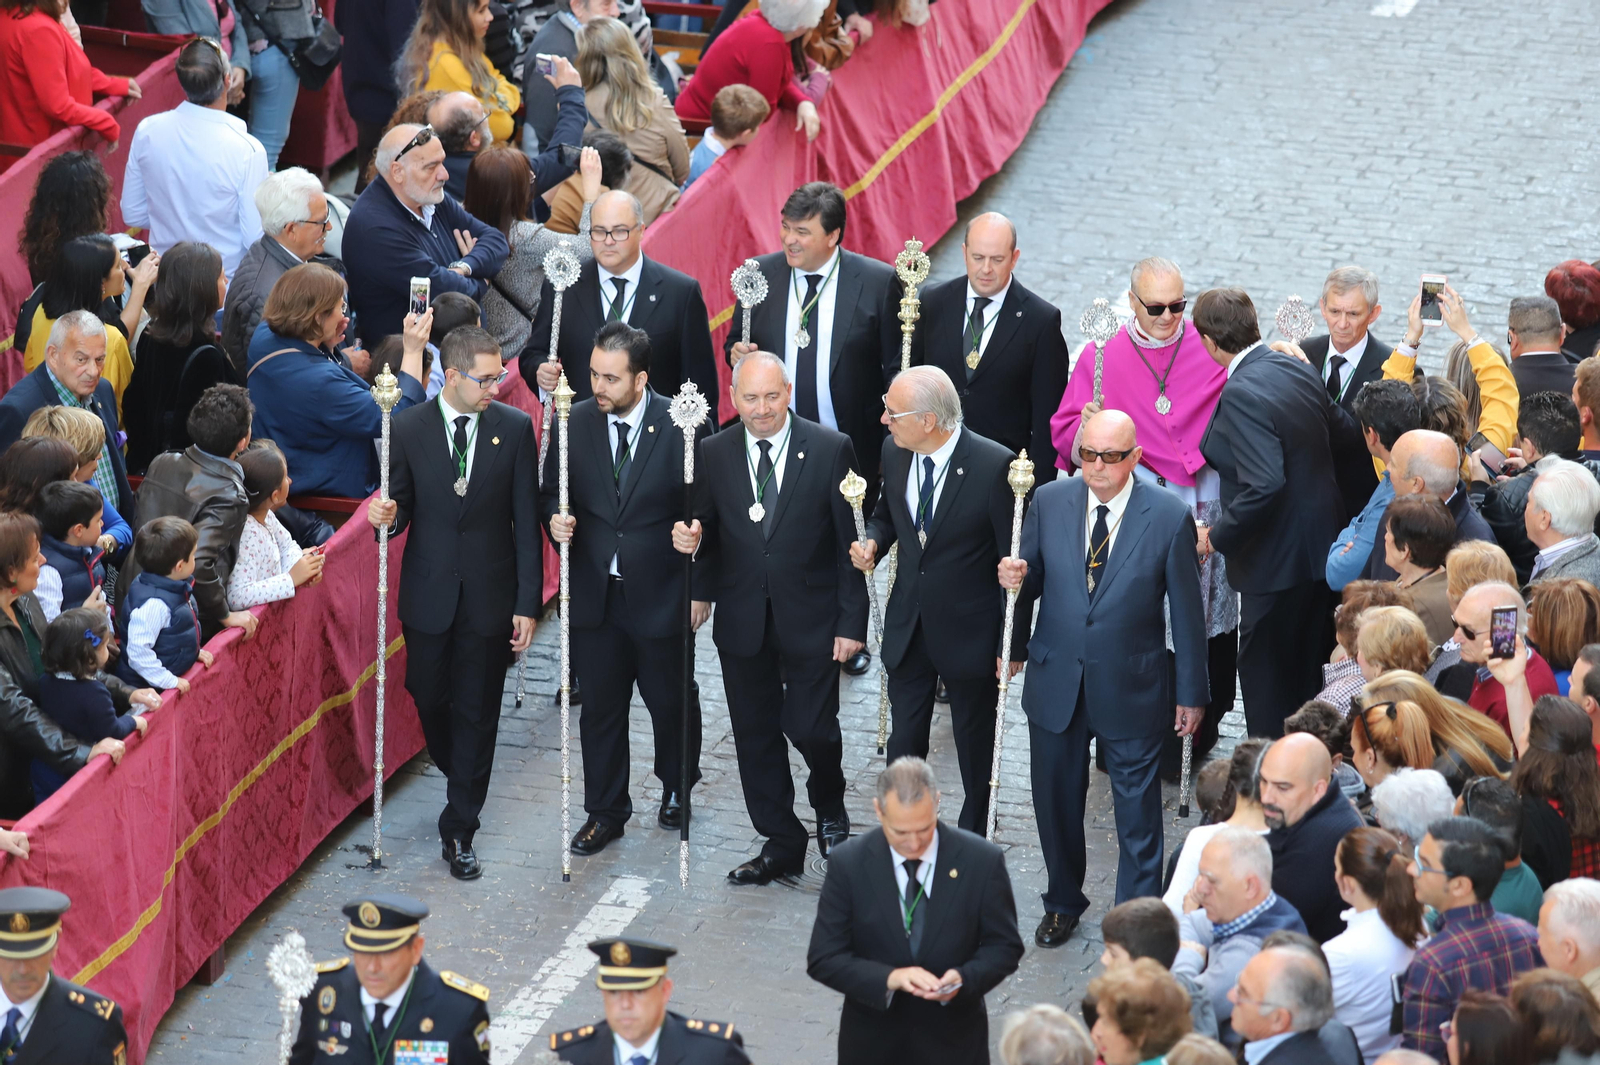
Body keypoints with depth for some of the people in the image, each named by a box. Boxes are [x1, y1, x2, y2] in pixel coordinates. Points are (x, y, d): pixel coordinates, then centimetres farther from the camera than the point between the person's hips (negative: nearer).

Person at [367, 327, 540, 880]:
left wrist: (528, 603, -5)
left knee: (477, 712, 3)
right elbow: (403, 504, 5)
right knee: (429, 698, 12)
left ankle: (459, 830, 12)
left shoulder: (515, 428, -4)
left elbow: (525, 521, -3)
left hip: (490, 595, -1)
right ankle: (457, 774, 42)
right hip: (429, 595, 1)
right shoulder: (409, 428, -4)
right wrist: (388, 514, -21)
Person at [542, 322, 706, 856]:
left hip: (661, 593, -2)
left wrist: (701, 588, -7)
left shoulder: (684, 428, -13)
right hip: (595, 593, 2)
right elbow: (551, 491, 8)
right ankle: (605, 811, 27)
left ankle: (677, 788, 42)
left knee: (671, 701, 16)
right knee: (600, 706, 12)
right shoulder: (575, 423, -4)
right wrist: (555, 518, -16)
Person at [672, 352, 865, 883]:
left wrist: (852, 621, -8)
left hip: (809, 618, -3)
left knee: (811, 729, -4)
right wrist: (692, 537, -15)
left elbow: (850, 541, -5)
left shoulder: (830, 449, -6)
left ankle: (830, 811, 28)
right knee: (756, 736, 10)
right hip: (742, 620, 3)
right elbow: (710, 532, 10)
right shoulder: (714, 454, 2)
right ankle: (781, 844, 24)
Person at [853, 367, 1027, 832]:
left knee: (975, 744, 15)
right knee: (904, 741, 12)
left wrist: (1014, 643, -14)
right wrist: (872, 541, -9)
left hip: (969, 630, -4)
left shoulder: (994, 466, -23)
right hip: (908, 625, 4)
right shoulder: (894, 453, -6)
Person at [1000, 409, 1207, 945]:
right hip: (1057, 680, 3)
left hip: (1131, 688, -3)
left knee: (1137, 809, 8)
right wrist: (1017, 578, -19)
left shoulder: (1169, 517, -12)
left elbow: (1187, 612, -5)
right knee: (1056, 800, 17)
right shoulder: (1049, 502, -4)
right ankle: (1064, 902, 39)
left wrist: (1192, 694, -1)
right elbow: (1033, 579, 7)